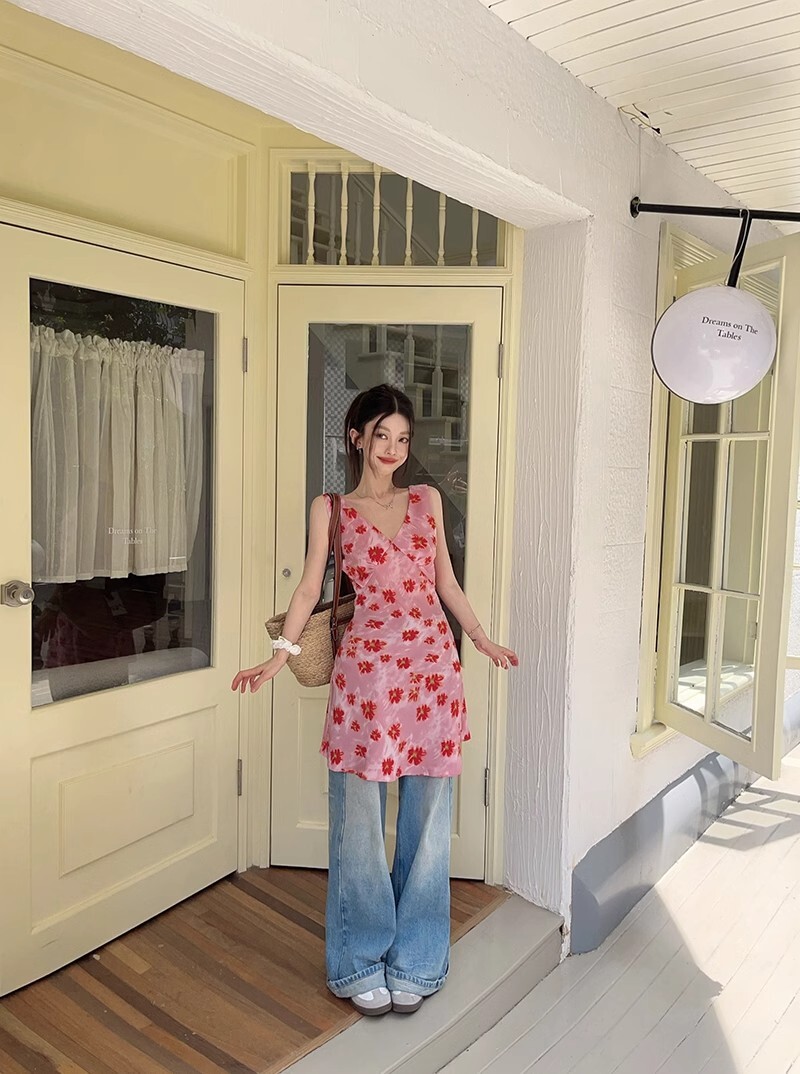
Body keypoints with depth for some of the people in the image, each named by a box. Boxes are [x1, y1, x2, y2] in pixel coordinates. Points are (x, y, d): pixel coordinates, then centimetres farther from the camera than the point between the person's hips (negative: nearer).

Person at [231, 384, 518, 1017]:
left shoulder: (427, 499, 12)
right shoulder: (330, 509, 5)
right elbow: (310, 589, 3)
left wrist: (483, 640, 17)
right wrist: (280, 656, -8)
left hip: (433, 667, 3)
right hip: (366, 669, -2)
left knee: (428, 817, 9)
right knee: (359, 819, 5)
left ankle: (414, 962, 27)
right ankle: (362, 963, 26)